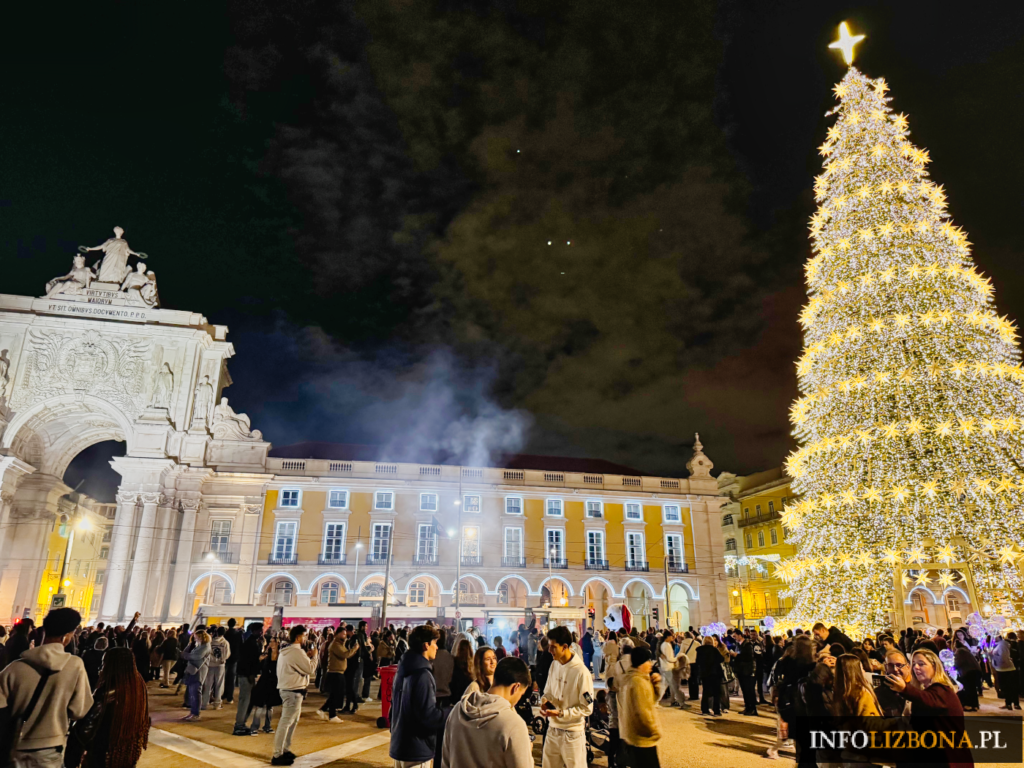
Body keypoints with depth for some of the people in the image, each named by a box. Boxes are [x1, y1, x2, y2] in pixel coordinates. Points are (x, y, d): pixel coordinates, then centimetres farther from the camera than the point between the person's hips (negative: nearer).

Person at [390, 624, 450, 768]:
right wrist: (454, 712, -11)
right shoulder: (422, 675, -21)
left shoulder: (402, 671, 7)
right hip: (416, 749, -9)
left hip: (399, 744, 9)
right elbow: (429, 716, -24)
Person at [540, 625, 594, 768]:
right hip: (552, 729, 6)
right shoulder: (554, 664, 2)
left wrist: (561, 713, -21)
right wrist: (545, 700, -8)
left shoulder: (581, 672, -19)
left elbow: (587, 708, -15)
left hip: (572, 733, -6)